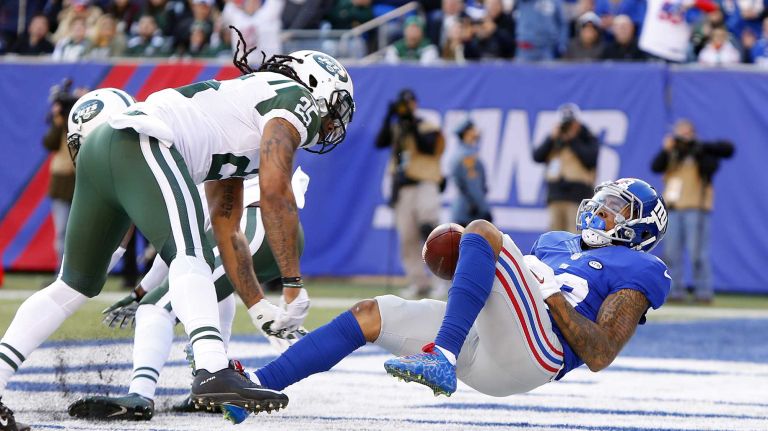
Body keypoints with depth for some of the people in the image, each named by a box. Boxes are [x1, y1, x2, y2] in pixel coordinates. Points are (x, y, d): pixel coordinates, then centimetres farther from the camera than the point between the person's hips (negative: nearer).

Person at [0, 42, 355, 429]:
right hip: (140, 143, -10)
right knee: (190, 258, -23)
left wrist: (260, 309, 31)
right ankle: (213, 373, -44)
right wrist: (294, 284, -4)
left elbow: (226, 229, 35)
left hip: (96, 149, 10)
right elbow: (274, 191, -7)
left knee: (75, 284, 17)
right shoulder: (298, 98, 8)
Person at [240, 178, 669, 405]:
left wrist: (551, 292, -9)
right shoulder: (557, 243, 35)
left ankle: (441, 359, -39)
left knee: (483, 230, -23)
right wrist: (463, 265, 10)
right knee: (370, 314, 3)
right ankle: (256, 385, -4)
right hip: (478, 345, 8)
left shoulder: (637, 271, 11)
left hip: (534, 350, -8)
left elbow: (600, 355, -4)